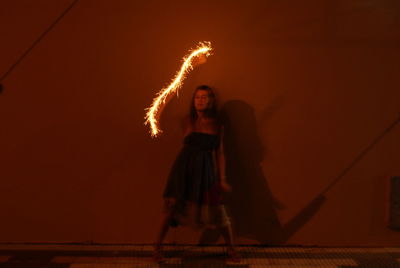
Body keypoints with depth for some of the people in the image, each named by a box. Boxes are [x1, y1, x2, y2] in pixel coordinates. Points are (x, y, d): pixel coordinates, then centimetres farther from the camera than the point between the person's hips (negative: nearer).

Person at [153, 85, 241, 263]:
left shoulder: (217, 125, 7)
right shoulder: (189, 122, 7)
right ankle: (157, 247, 12)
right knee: (171, 205, -5)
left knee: (217, 210, 0)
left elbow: (220, 153, 6)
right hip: (184, 166, 0)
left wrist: (222, 178, 3)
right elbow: (187, 143, 2)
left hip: (206, 169, 0)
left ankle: (230, 248, 22)